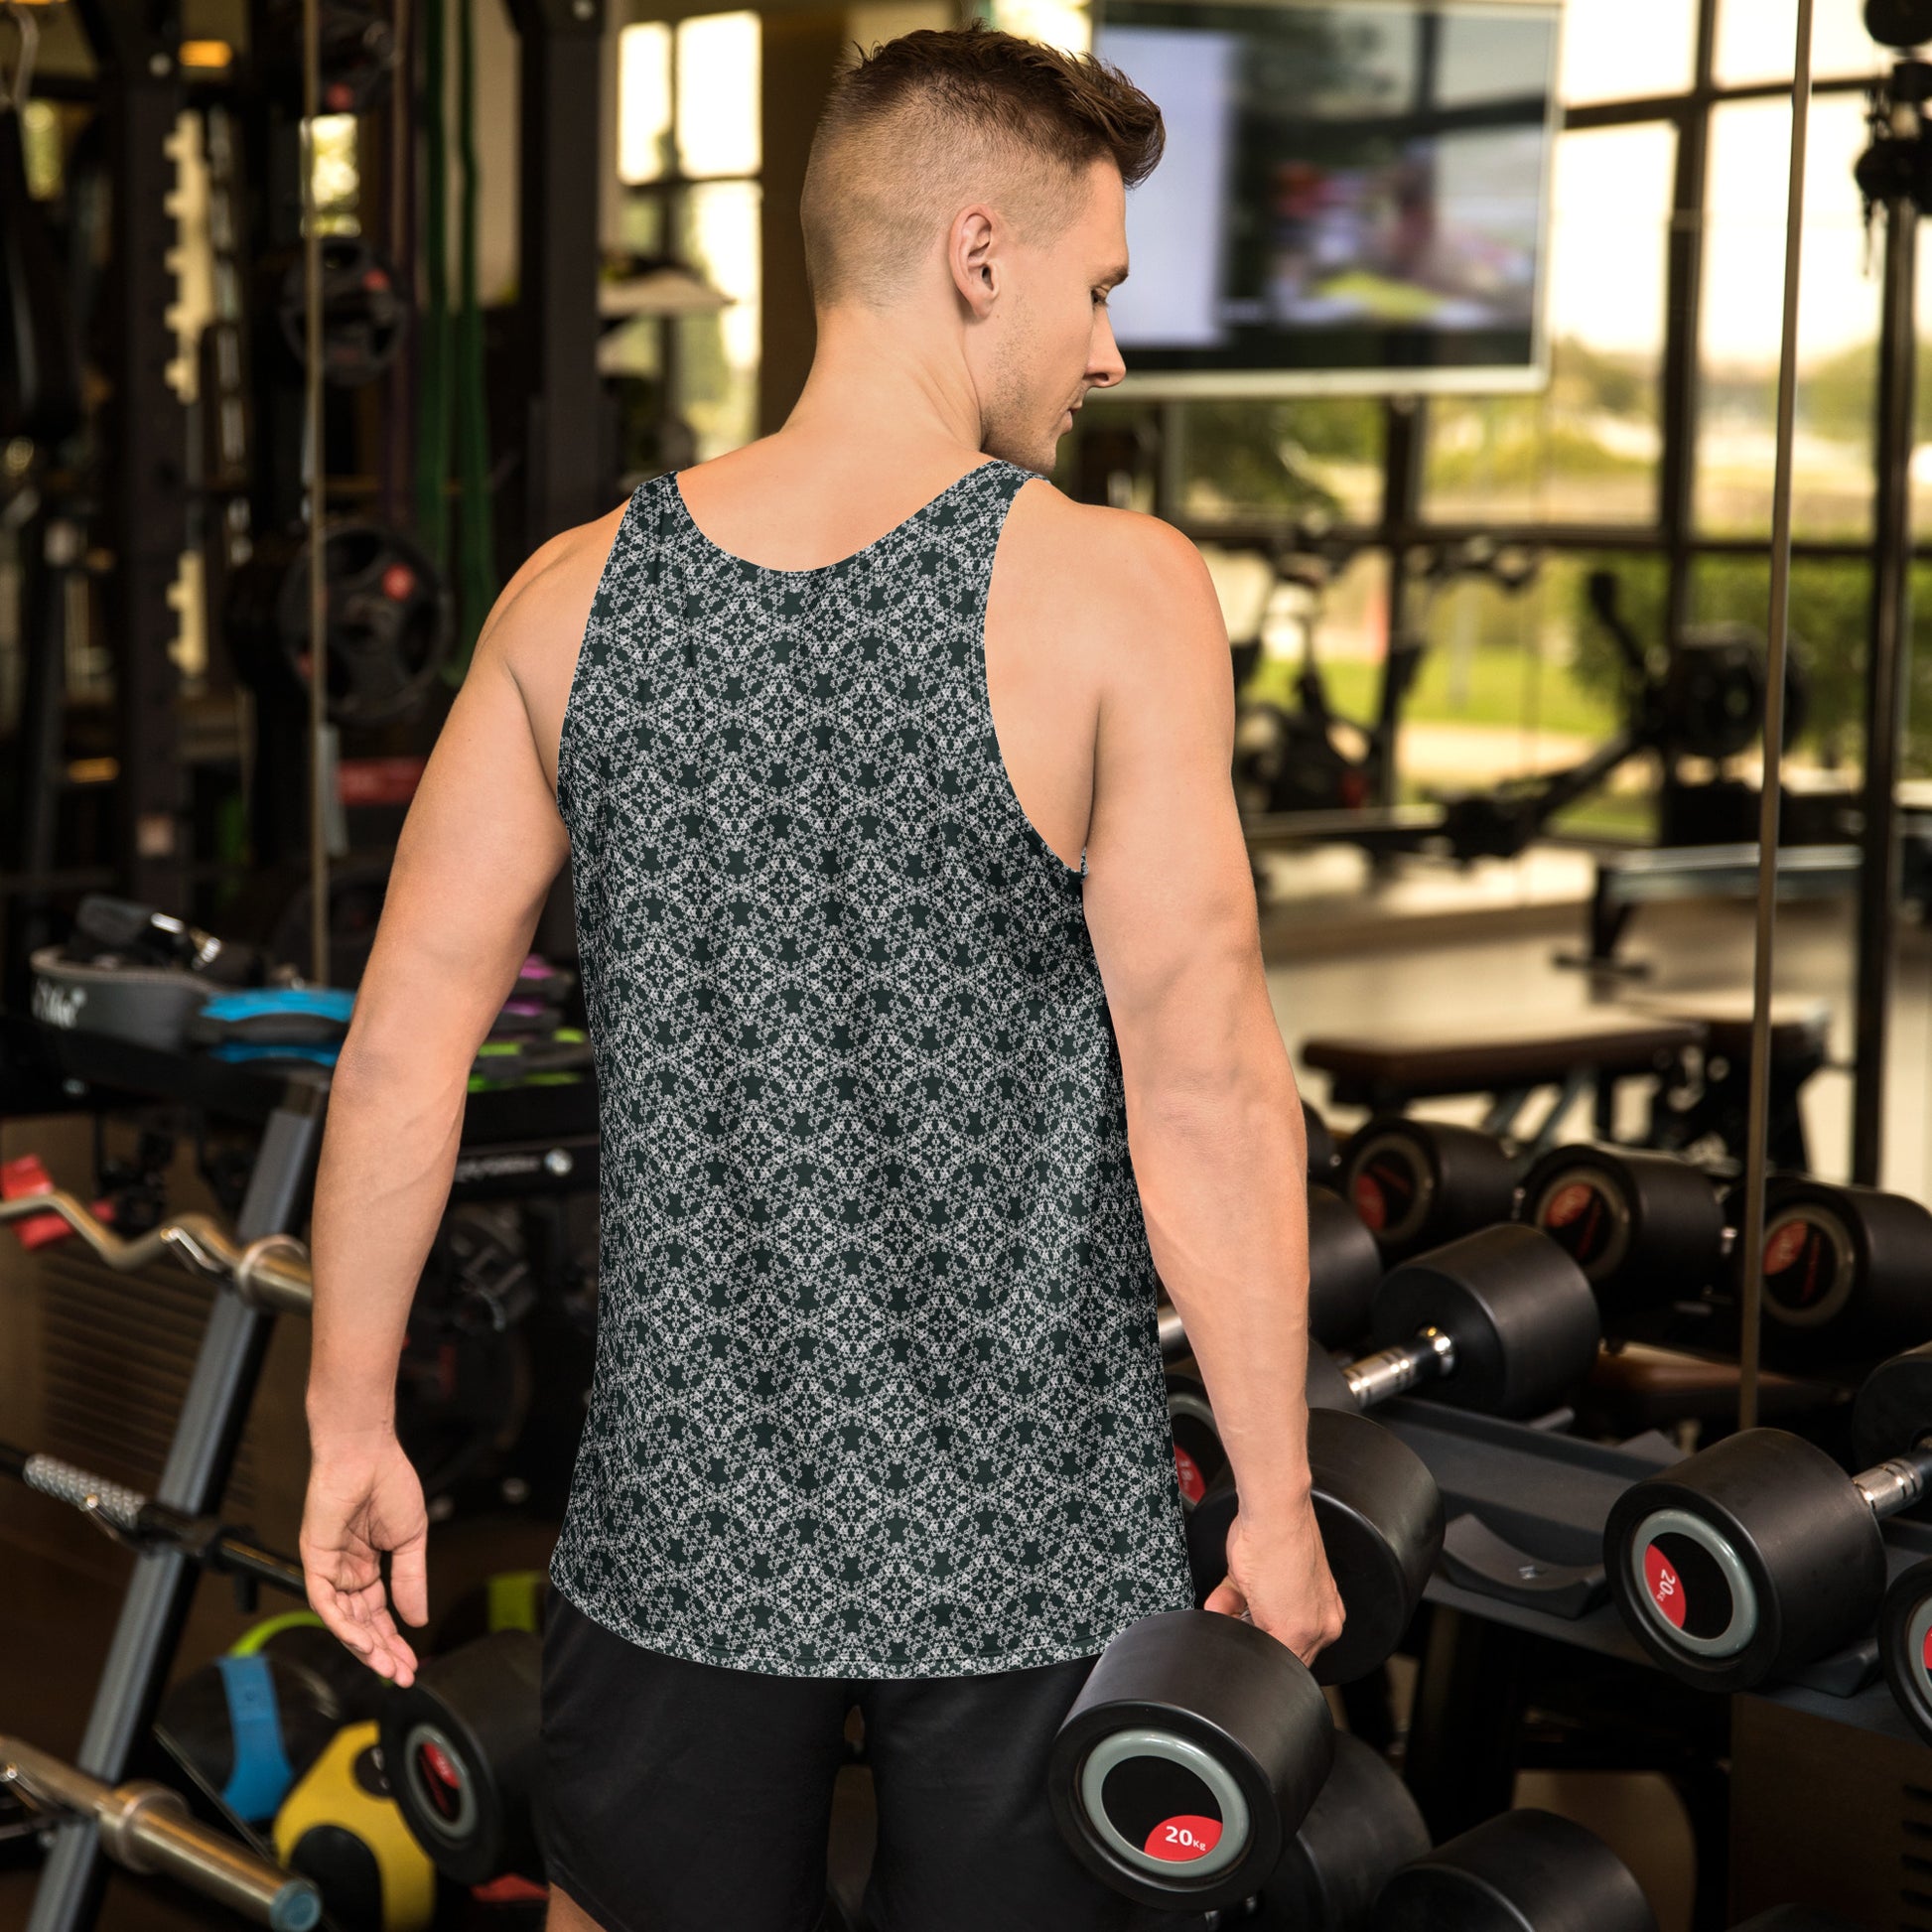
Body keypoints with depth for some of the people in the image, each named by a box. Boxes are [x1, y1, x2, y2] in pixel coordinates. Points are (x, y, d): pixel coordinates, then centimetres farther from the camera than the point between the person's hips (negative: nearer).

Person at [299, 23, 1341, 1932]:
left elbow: (404, 1037, 1)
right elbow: (1204, 1090, -14)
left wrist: (352, 1422, 10)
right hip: (1027, 1547, -2)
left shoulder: (575, 595, -1)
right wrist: (1275, 1502, -5)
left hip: (683, 1526, 3)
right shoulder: (1114, 594, -12)